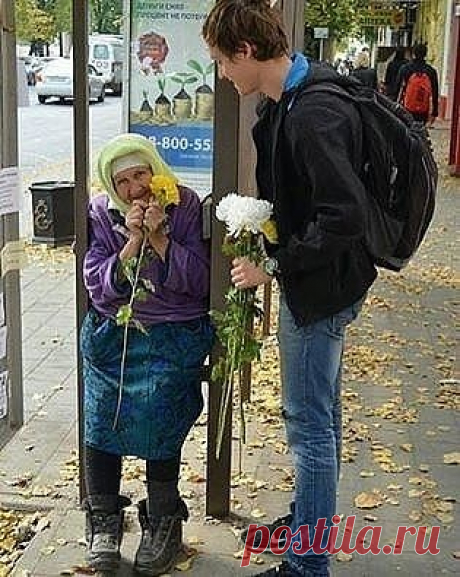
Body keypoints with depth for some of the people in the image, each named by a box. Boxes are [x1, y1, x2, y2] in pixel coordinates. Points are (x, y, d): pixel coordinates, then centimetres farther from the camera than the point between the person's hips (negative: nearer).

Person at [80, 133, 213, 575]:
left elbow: (198, 283, -6)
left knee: (157, 409, -23)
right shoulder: (101, 213, 4)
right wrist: (132, 242, -14)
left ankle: (163, 522, -5)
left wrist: (159, 237, -15)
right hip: (111, 335, 2)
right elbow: (99, 287, -2)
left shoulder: (187, 207, -1)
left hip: (173, 336, -2)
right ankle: (104, 522, 4)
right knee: (101, 417, -15)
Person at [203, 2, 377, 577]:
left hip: (321, 286, -10)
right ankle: (309, 515, 41)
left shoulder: (313, 115, -27)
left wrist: (272, 265, -21)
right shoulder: (288, 100, 5)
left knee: (308, 422, 1)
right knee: (319, 412, 22)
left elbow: (344, 218, -29)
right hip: (311, 277, 10)